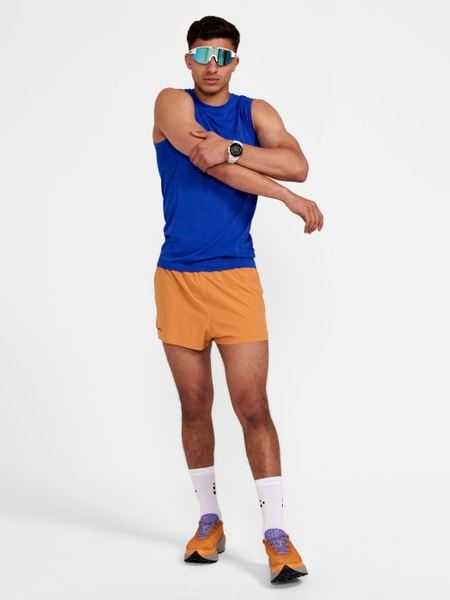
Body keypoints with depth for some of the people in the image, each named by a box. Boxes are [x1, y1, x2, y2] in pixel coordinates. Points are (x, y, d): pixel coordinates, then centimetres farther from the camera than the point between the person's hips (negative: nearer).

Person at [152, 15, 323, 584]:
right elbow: (208, 162, -13)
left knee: (252, 405, -6)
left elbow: (297, 164, -9)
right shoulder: (172, 103, 4)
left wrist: (231, 149, -19)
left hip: (236, 279, 0)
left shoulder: (255, 112, 9)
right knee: (195, 406, 8)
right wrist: (291, 200, -11)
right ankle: (209, 519, 23)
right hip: (177, 277, 0)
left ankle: (275, 532, -2)